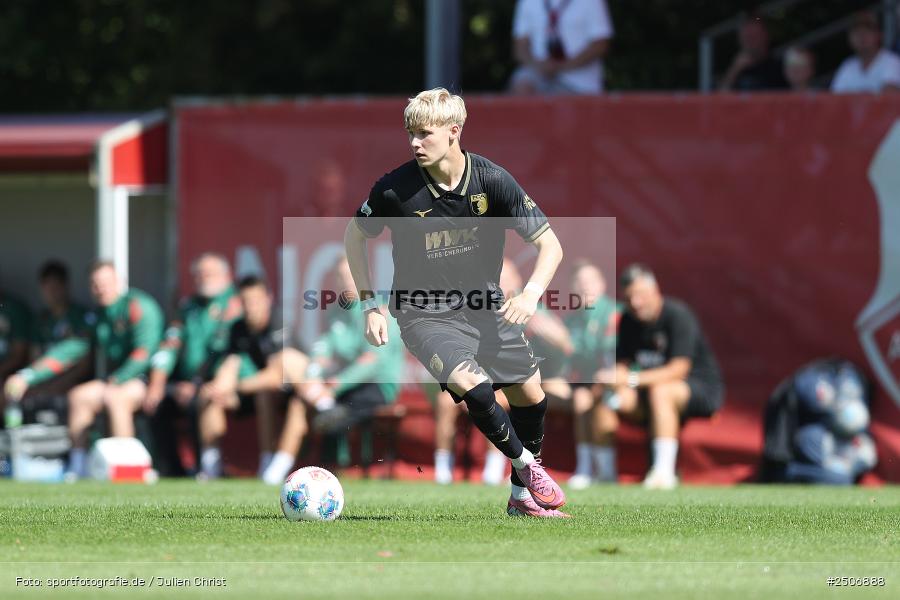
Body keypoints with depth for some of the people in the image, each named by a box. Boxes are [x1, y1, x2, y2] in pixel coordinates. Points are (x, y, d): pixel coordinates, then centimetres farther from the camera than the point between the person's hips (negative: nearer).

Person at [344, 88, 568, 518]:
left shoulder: (493, 181, -14)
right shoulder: (395, 188, -17)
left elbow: (549, 245, -10)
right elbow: (354, 234, 3)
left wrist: (531, 295, -28)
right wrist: (370, 305, -3)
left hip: (486, 306, 3)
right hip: (426, 315, -3)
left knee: (531, 396, 9)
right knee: (471, 384, -27)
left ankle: (523, 496, 31)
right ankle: (527, 465, -3)